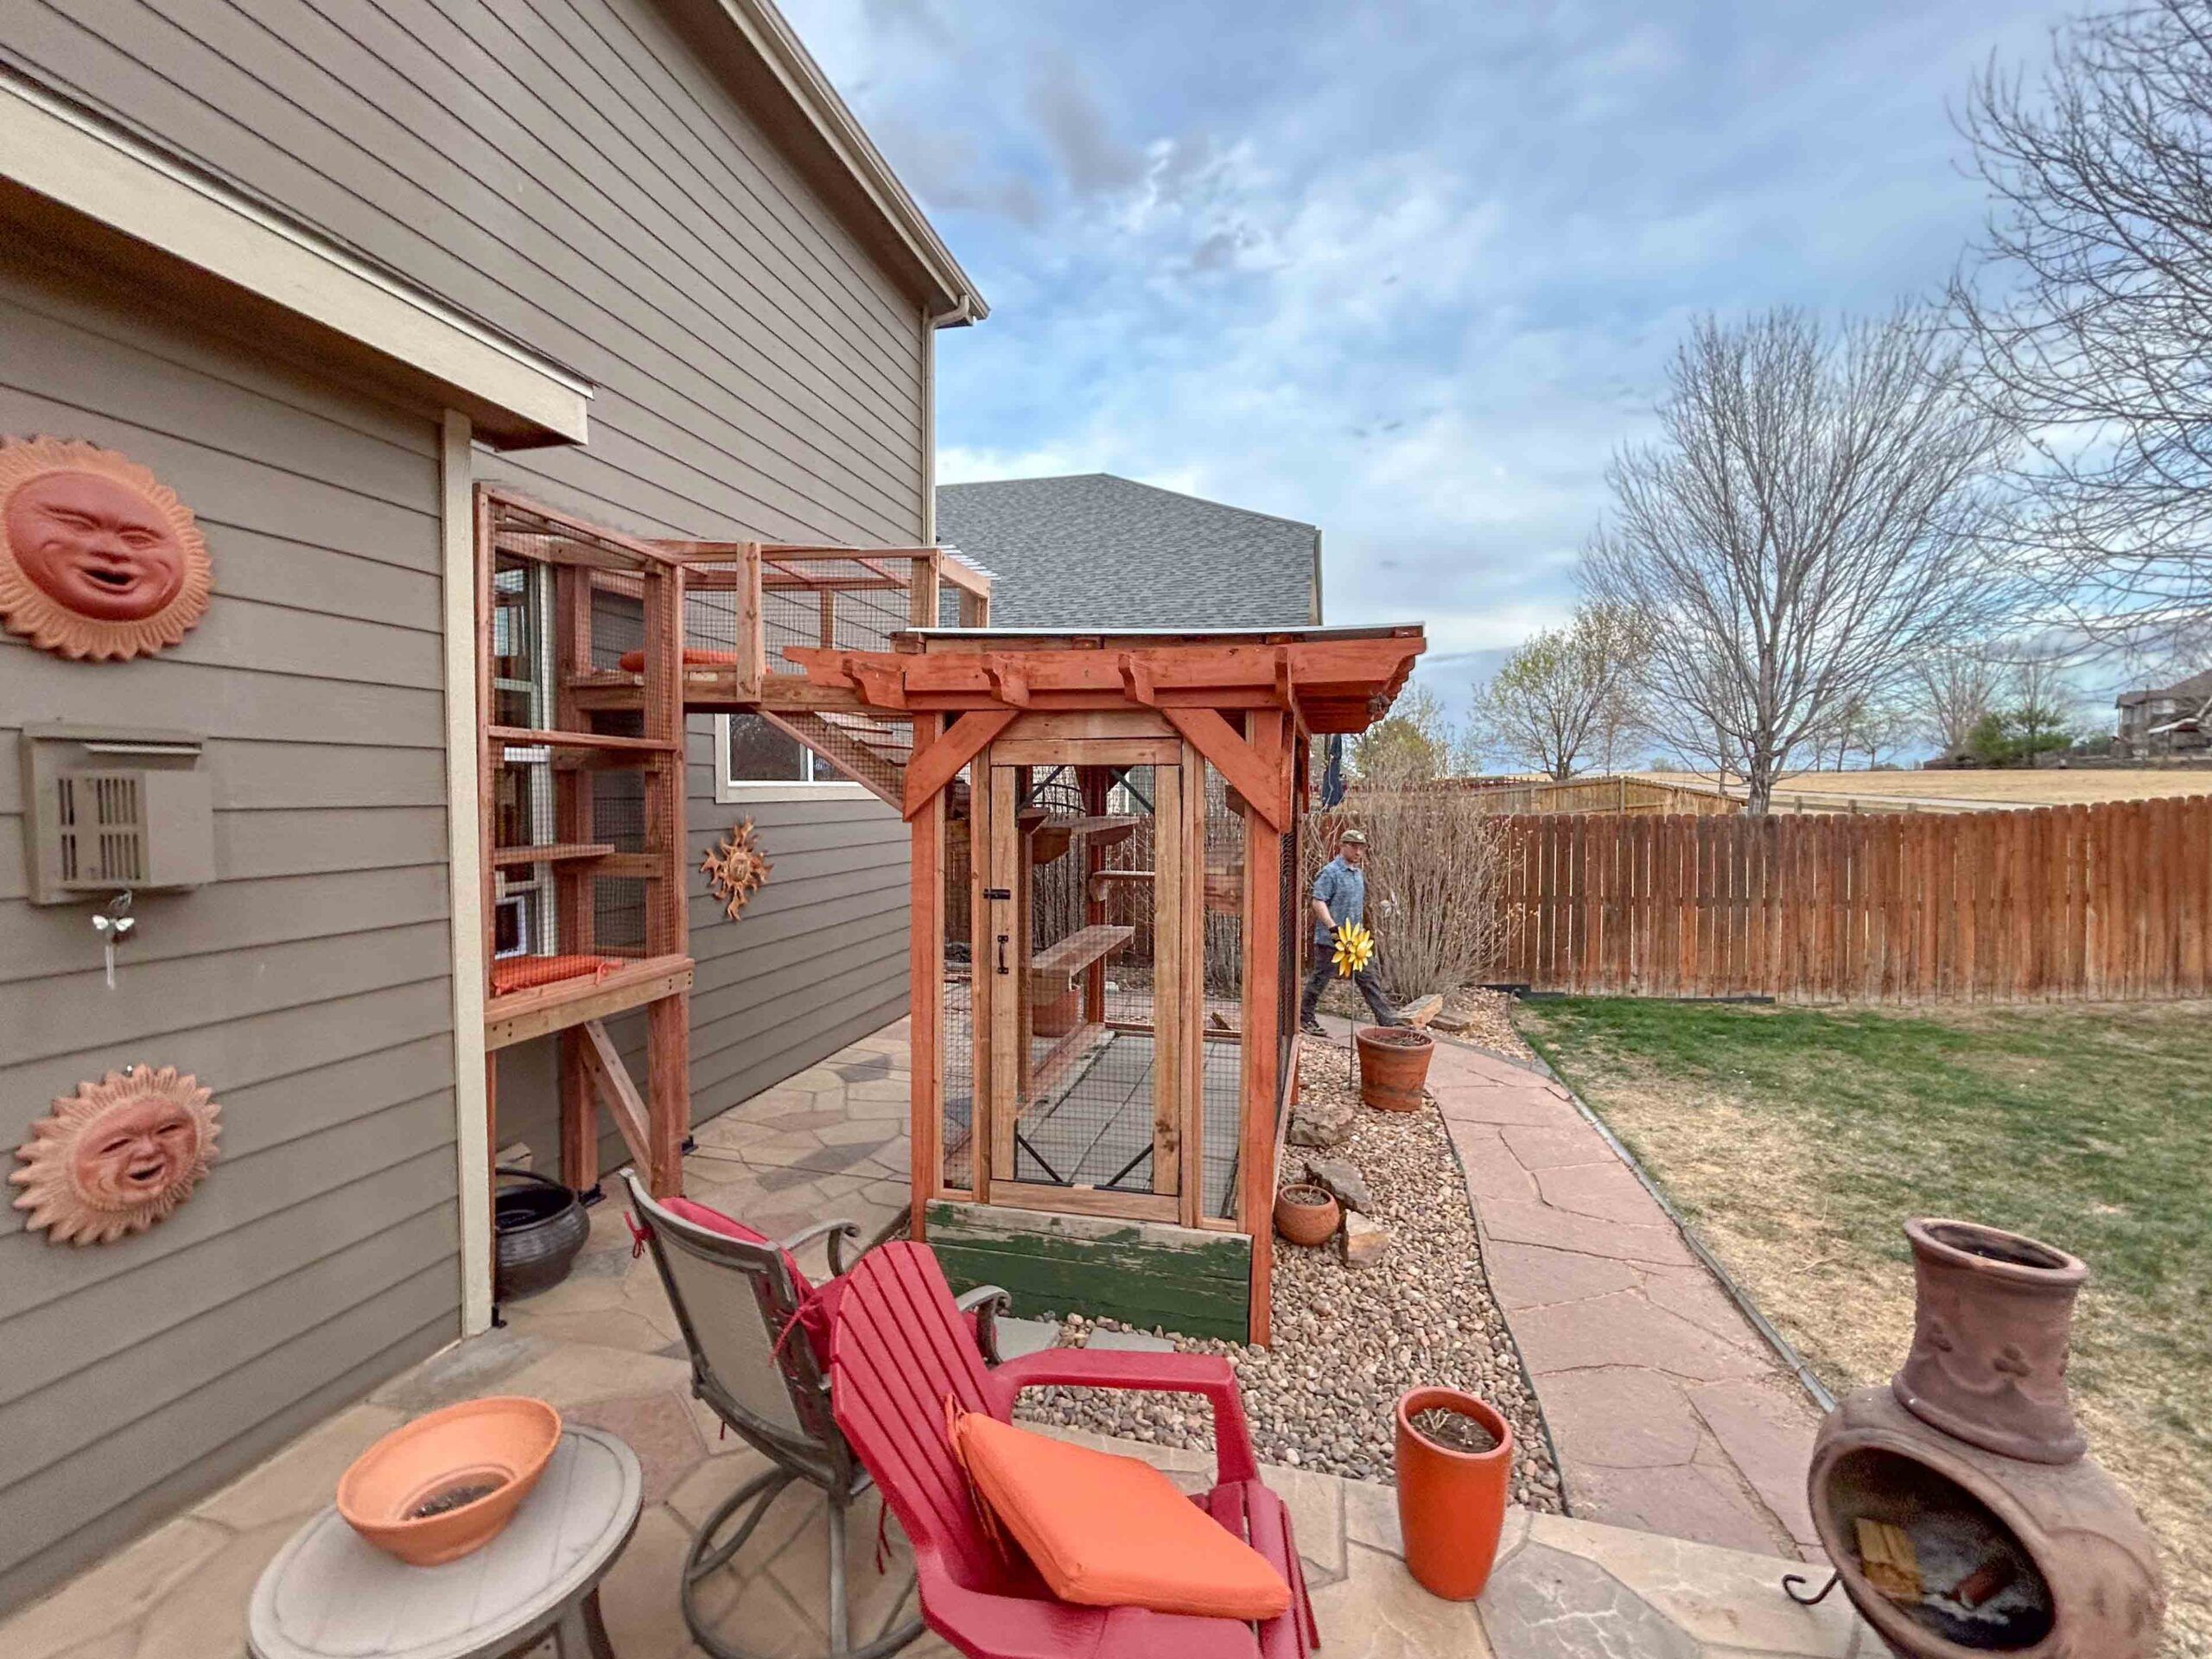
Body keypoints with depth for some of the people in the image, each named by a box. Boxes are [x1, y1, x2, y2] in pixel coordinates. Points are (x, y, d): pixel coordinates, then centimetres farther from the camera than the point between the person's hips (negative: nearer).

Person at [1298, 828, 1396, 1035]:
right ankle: (1304, 1019, 17)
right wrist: (1333, 927, -28)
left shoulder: (1359, 873, 13)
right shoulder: (1330, 872, -13)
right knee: (1320, 979, 4)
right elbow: (1318, 902, -20)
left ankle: (1388, 1021, 8)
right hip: (1330, 939, -7)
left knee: (1368, 979, 6)